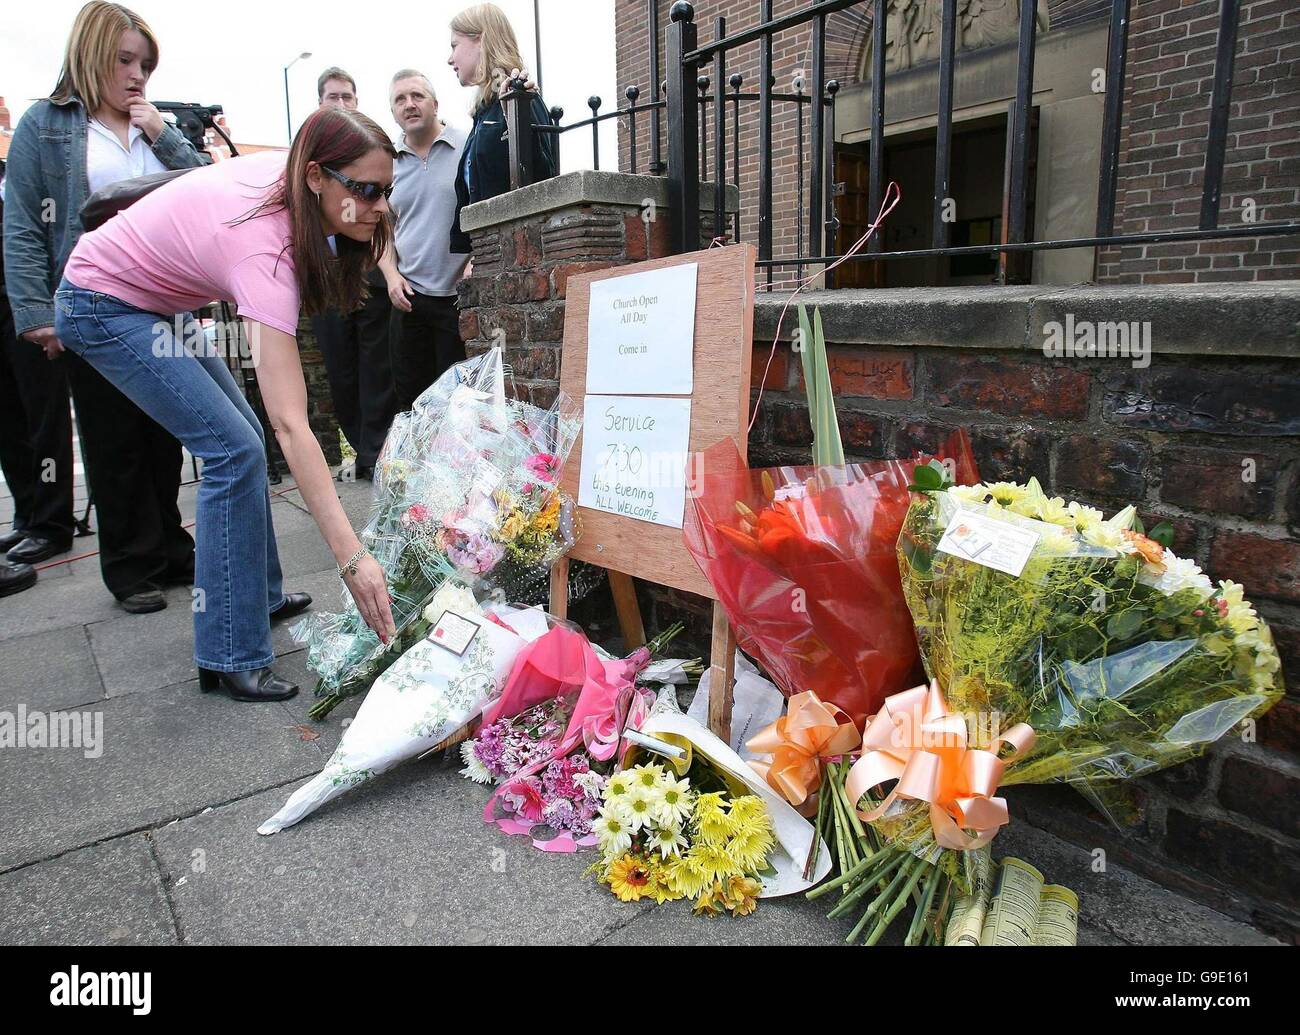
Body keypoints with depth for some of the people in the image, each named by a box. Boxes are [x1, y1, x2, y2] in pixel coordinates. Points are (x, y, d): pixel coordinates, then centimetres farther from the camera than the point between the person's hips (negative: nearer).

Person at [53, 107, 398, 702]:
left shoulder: (282, 170, -15)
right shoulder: (266, 251, -37)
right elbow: (291, 425, -44)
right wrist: (352, 558, -47)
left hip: (155, 300, 9)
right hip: (103, 306, -9)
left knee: (241, 437, 10)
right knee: (234, 450, -17)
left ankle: (262, 595, 24)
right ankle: (232, 658, -11)